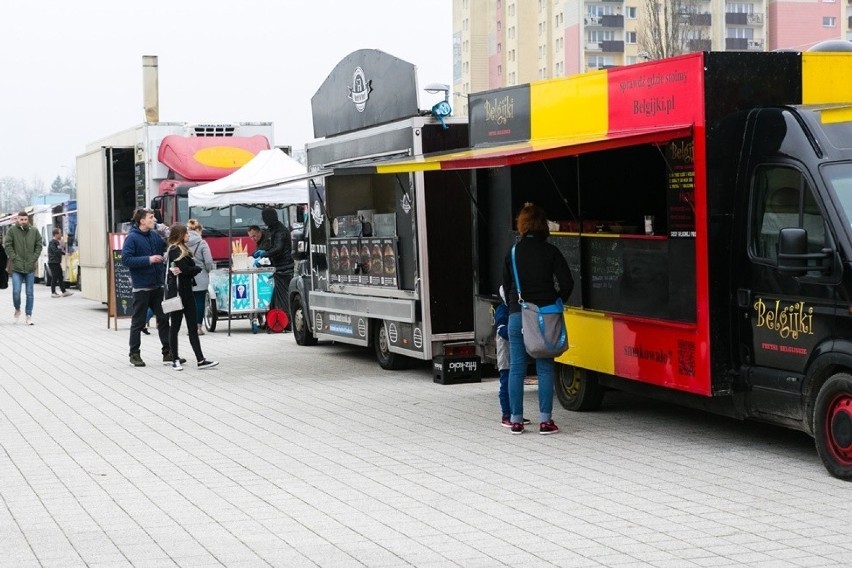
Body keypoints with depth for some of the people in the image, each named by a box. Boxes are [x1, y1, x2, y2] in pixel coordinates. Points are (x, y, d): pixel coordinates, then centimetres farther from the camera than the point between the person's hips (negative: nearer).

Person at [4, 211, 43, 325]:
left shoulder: (34, 231, 5)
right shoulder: (12, 230, -2)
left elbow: (39, 245, 10)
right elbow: (7, 245, -2)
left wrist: (34, 258, -1)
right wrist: (14, 258, -9)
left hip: (30, 268, 2)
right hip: (17, 268, -2)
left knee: (30, 293, 4)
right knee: (16, 292, -8)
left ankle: (29, 316, 11)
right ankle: (17, 309, 18)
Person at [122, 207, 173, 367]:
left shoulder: (155, 235, 7)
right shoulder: (132, 238, -11)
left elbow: (166, 249, 16)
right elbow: (126, 259, -19)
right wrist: (148, 260, -23)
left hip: (157, 286, 6)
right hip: (141, 287, -6)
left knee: (163, 319, 8)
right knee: (138, 322, 4)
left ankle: (168, 353, 15)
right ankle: (134, 354, 16)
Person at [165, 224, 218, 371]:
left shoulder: (183, 250, 17)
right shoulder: (175, 250, -11)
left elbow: (192, 268, 7)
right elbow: (186, 269, -20)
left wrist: (189, 270, -13)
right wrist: (197, 268, -4)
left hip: (186, 291, 9)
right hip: (176, 292, -9)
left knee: (193, 327, 4)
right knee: (175, 326, 2)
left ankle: (201, 360, 2)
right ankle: (175, 360, 10)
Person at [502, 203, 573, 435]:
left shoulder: (512, 252, 5)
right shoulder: (550, 251, -1)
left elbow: (506, 285, 8)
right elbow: (567, 283, -6)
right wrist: (556, 303, 9)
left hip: (517, 315, 1)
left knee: (516, 369, 6)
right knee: (545, 369, 3)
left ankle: (516, 420, 7)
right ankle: (545, 420, 0)